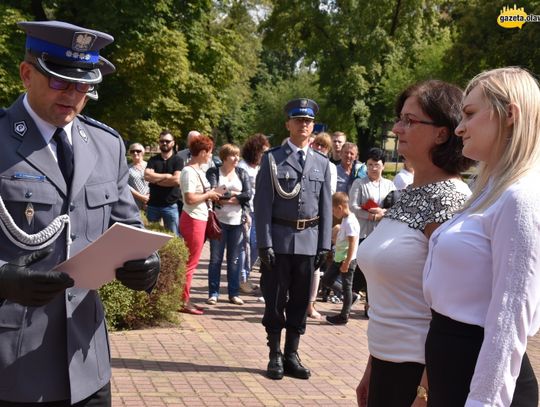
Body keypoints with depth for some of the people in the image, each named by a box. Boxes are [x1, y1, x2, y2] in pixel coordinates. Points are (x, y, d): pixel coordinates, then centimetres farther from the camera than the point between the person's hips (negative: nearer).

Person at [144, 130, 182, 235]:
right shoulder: (153, 160, 7)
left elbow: (177, 180, -16)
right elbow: (147, 176, -10)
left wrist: (155, 180, -8)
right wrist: (167, 176, -11)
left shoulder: (177, 160, -1)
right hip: (153, 205, 3)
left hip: (170, 205, -3)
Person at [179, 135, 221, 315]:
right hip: (193, 219, -10)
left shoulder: (198, 170, 12)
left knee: (191, 261, 14)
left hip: (199, 218, 10)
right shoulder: (189, 172, -17)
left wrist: (211, 194, 7)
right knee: (191, 261, -3)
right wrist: (209, 195, -13)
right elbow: (190, 198, -24)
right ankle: (183, 301, 4)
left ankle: (185, 299, 22)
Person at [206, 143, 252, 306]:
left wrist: (225, 196, -9)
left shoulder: (242, 173, 9)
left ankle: (234, 293, 13)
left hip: (237, 221, 2)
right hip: (219, 221, -2)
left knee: (234, 259, 6)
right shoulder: (213, 172, 1)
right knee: (215, 259, 2)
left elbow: (248, 195, -3)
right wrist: (235, 193, -9)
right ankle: (213, 293, 9)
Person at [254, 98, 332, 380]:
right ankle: (275, 356, 18)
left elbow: (326, 207, 8)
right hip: (279, 239, -3)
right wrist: (264, 243, -10)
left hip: (308, 241, 3)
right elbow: (263, 204, -4)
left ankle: (292, 355, 21)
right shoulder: (272, 159, -1)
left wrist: (324, 245, 3)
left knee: (300, 301, 10)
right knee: (275, 301, 5)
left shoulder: (322, 163, 9)